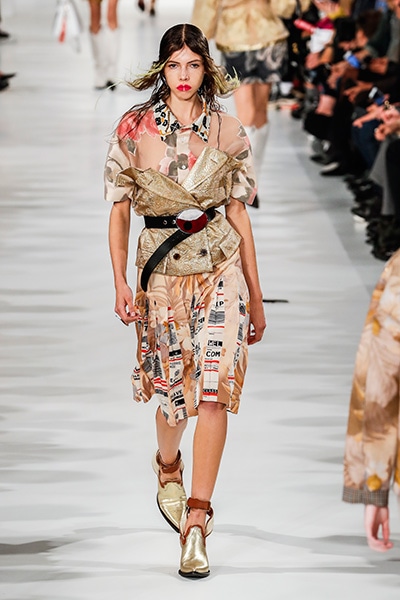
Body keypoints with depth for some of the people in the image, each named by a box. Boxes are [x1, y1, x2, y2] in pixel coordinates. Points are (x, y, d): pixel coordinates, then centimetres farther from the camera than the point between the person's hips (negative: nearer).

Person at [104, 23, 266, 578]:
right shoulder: (134, 129, 0)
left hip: (220, 267, 0)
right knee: (175, 392, 8)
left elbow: (239, 214, 7)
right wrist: (120, 281, -6)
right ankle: (167, 467, 44)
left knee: (214, 391, -12)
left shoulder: (228, 131, 3)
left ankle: (195, 525, -10)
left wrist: (256, 297, 9)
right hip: (162, 271, 0)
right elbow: (119, 209, 4)